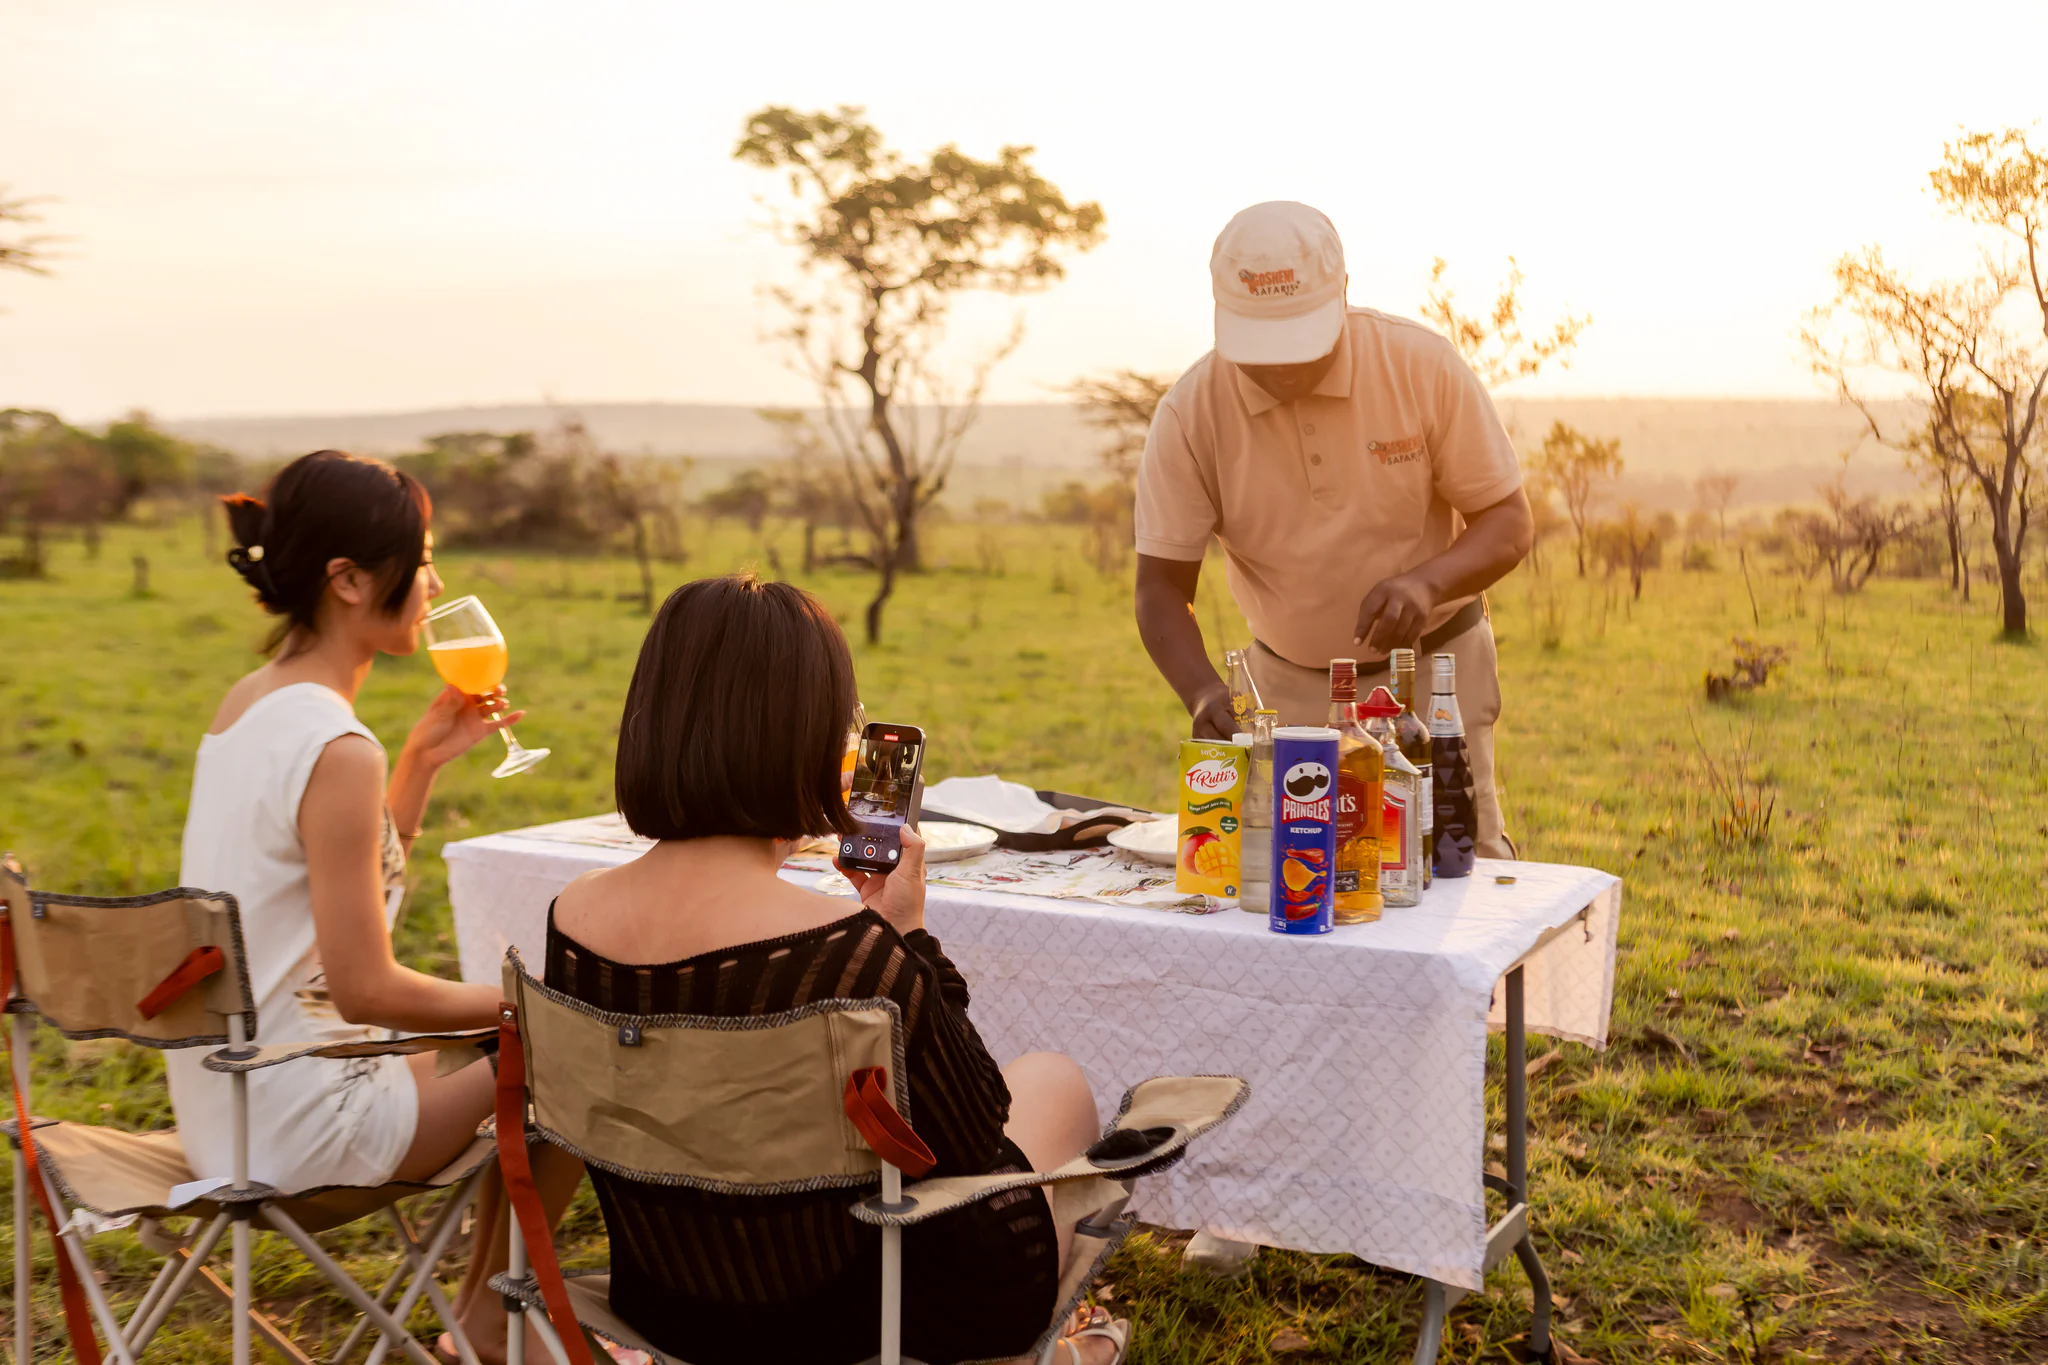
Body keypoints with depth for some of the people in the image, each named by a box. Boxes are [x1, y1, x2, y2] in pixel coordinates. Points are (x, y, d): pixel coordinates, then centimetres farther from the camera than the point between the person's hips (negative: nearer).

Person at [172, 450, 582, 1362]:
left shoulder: (247, 703, 5)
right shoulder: (336, 751, -25)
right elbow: (366, 988, -23)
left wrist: (423, 758, 7)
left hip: (227, 1099, 10)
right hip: (296, 1127, -10)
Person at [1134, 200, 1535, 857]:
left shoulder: (1424, 366, -16)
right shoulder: (1190, 413, -15)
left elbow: (1508, 524, -9)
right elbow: (1162, 586, -11)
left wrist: (1428, 579, -30)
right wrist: (1204, 693, -30)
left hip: (1433, 662, -1)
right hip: (1289, 685, 1)